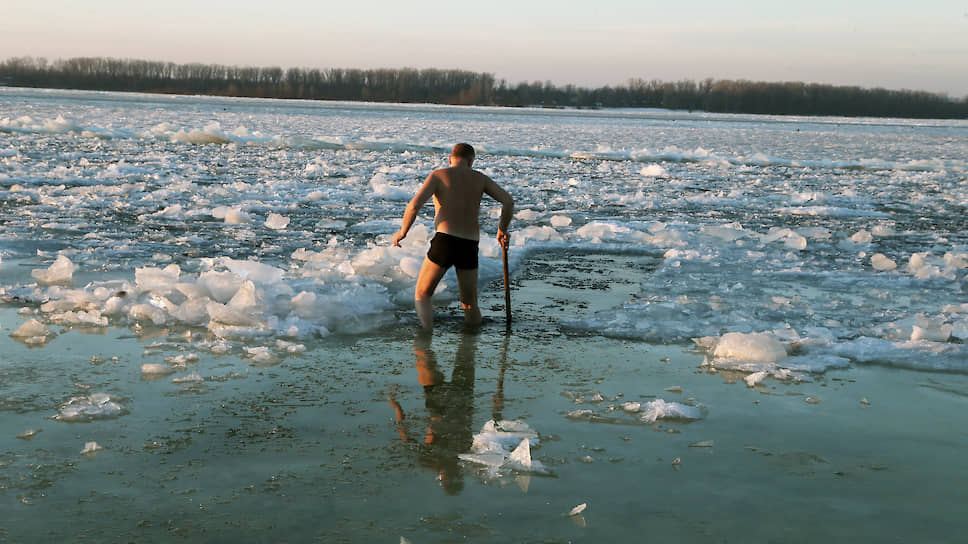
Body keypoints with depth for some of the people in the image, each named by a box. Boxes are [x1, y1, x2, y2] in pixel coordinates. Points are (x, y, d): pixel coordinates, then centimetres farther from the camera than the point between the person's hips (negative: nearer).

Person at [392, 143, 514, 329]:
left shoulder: (438, 175, 4)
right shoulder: (480, 178, 14)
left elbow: (414, 205, -8)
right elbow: (508, 201, 3)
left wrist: (402, 232, 6)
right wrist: (503, 230, 17)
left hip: (444, 241, -3)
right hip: (470, 246, 3)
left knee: (422, 295, 12)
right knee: (470, 305, 18)